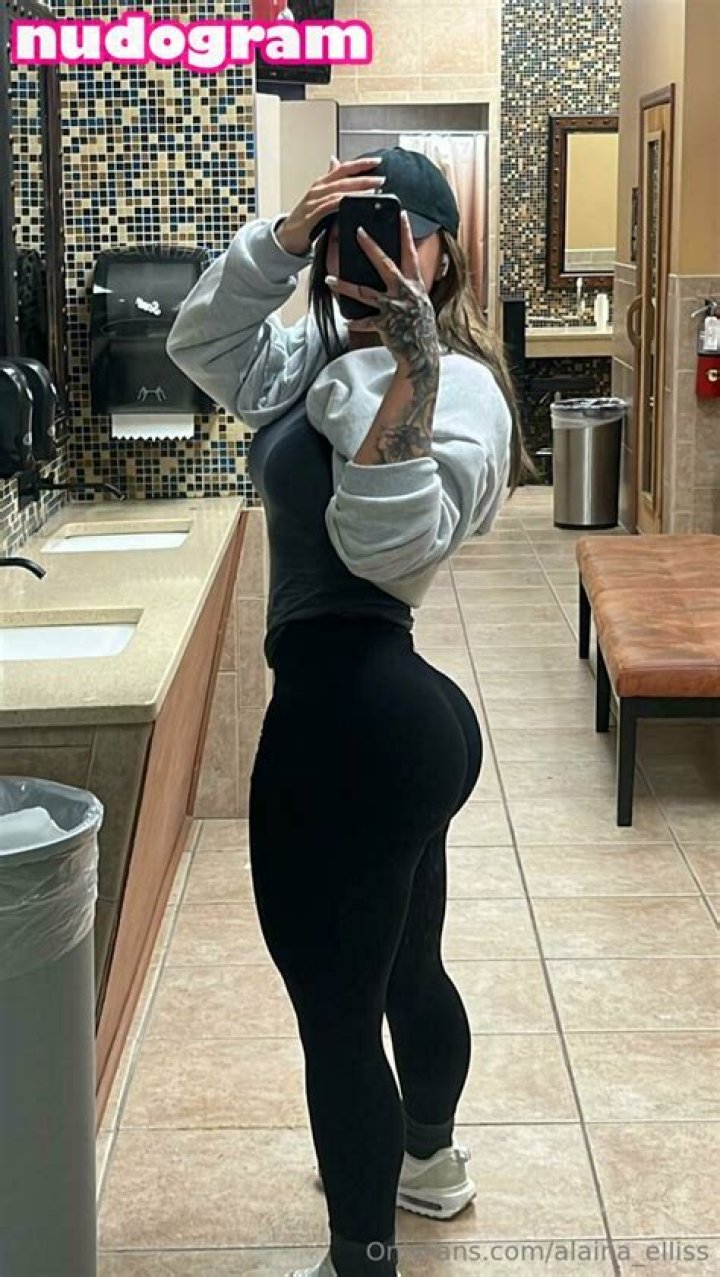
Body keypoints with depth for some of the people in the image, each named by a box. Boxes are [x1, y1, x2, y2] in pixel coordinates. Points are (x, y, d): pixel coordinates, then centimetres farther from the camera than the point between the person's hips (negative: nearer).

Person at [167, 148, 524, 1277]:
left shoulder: (456, 383, -15)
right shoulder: (329, 358, 12)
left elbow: (391, 544, -28)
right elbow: (203, 344, 11)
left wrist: (411, 369, -32)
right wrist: (282, 240, -2)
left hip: (346, 724, -10)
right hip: (400, 715, 10)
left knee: (337, 1011, 2)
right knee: (406, 969, 28)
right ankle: (428, 1160, 51)